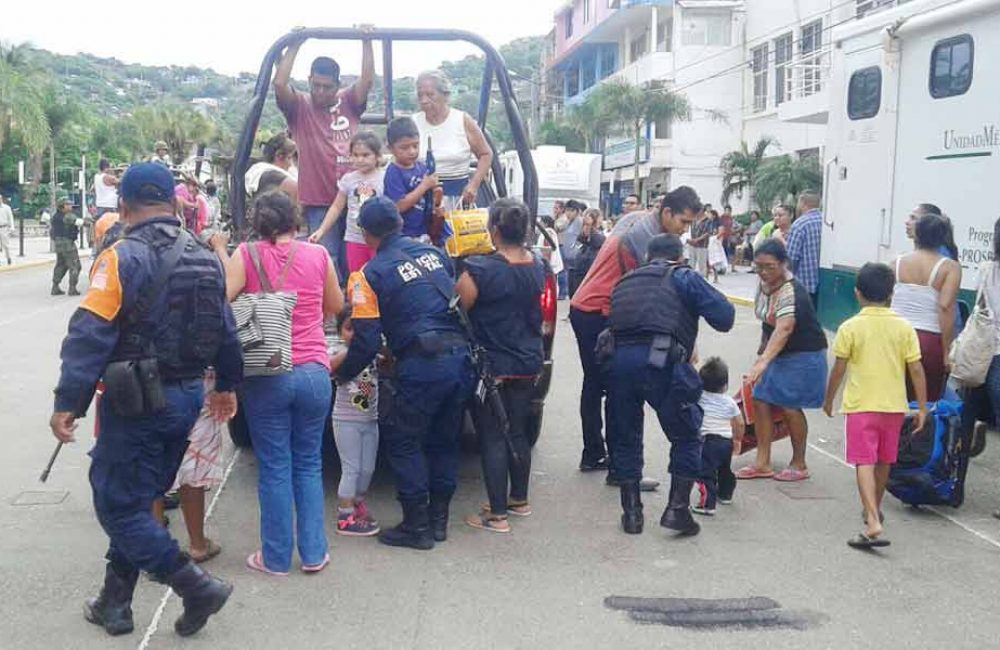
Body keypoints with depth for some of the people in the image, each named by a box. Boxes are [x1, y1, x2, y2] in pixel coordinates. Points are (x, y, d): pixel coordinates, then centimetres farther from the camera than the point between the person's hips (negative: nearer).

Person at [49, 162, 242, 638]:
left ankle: (197, 588, 0)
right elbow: (225, 329, 14)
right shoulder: (204, 258, 7)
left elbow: (90, 334, -21)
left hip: (137, 401, -7)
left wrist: (68, 402, -21)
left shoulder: (122, 259, -15)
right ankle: (115, 603, 26)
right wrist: (227, 384, 25)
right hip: (187, 397, 7)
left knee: (118, 506, 4)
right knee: (135, 501, 18)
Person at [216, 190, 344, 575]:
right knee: (309, 464, 15)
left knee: (274, 468, 8)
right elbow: (336, 307, 14)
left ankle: (276, 558, 17)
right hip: (314, 373, 2)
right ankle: (313, 553, 18)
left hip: (266, 377, -1)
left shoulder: (246, 255, -4)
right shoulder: (318, 255, 3)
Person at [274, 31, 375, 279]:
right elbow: (280, 84, -12)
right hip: (318, 202, -3)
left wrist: (367, 42, -7)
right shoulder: (300, 107, 3)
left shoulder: (349, 102, 11)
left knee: (352, 261, 8)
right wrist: (294, 46, -9)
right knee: (326, 261, -4)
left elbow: (367, 80, -2)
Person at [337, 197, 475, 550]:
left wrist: (343, 372, 9)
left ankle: (417, 526, 13)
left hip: (421, 368, -6)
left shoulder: (370, 275, -5)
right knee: (444, 441, 17)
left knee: (404, 442, 10)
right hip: (460, 358, 6)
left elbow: (367, 341, -6)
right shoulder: (434, 253, 12)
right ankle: (438, 519, 27)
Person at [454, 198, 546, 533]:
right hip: (527, 364, 6)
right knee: (517, 433, 18)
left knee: (492, 438, 1)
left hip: (492, 367, -6)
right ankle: (519, 500, 32)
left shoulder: (481, 270, -20)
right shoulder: (537, 266, 1)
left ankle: (497, 515, 6)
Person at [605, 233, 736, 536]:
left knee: (624, 438, 18)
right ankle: (677, 508, 10)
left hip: (618, 358, 4)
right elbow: (724, 317, 6)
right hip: (661, 361, -4)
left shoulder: (626, 281, 30)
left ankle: (631, 512, 21)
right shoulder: (684, 277, 14)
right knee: (686, 437, 13)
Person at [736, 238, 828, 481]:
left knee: (789, 407, -6)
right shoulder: (763, 283, -1)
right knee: (761, 401, 3)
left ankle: (799, 465, 13)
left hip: (803, 355, -8)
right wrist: (762, 350, 16)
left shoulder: (791, 292, -27)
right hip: (778, 352, 8)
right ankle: (762, 464, 10)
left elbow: (784, 329, -42)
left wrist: (763, 362, -52)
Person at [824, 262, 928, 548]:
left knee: (864, 463, -6)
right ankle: (874, 509, 40)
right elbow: (916, 370, -2)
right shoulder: (904, 328, -2)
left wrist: (828, 399, 8)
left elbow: (838, 369, -6)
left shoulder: (850, 327, -9)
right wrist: (922, 407, 5)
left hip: (861, 405, -4)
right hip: (894, 405, 4)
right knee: (884, 462, 20)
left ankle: (873, 524, -21)